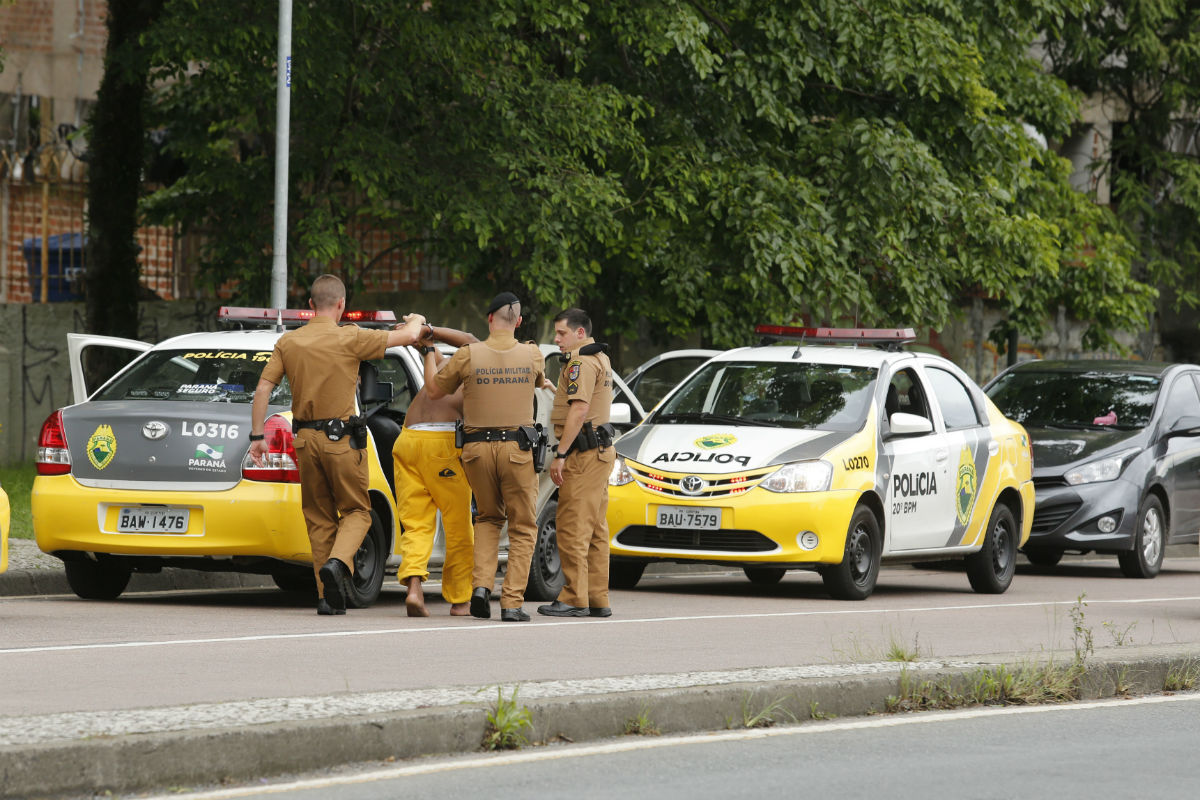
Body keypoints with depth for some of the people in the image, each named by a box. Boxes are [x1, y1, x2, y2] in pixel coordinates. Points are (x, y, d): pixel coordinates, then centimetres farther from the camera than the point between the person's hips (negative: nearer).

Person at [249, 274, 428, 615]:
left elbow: (262, 390, 1)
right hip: (340, 438, -4)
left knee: (319, 517, 12)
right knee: (356, 511, 8)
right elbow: (408, 336, -5)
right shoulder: (349, 338, -8)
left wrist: (257, 436, 7)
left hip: (305, 439, 4)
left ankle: (328, 596, 10)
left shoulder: (288, 342, 4)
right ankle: (338, 562, -20)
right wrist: (416, 320, 18)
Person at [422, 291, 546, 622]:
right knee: (522, 527, 8)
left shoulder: (468, 355, -5)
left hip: (477, 447, 1)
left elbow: (434, 389, 7)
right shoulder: (532, 355, -2)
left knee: (488, 519, 21)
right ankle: (512, 602, -2)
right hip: (517, 447, -1)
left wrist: (429, 353, 23)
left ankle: (481, 585, 1)